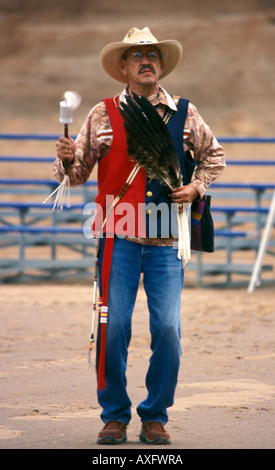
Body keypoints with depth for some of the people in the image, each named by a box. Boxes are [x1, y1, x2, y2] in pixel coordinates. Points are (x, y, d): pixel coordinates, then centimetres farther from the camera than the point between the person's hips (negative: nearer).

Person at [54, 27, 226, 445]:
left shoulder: (184, 114, 8)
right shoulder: (104, 115, 4)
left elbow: (213, 156, 24)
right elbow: (76, 175, 4)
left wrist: (195, 188, 7)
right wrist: (66, 160, -18)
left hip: (166, 241, 1)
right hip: (119, 238, -1)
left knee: (168, 330, -5)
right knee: (114, 328, -5)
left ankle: (155, 417, 10)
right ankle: (115, 415, 10)